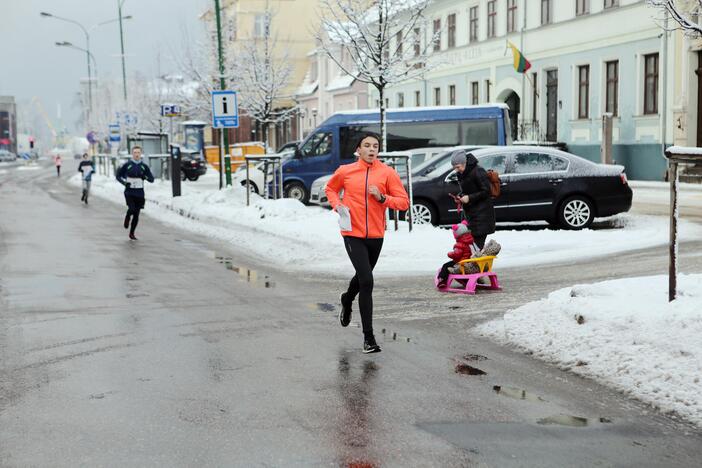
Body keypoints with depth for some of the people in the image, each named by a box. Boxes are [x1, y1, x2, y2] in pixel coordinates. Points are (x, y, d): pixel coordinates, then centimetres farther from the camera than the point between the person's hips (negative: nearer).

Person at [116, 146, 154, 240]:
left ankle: (132, 233, 18)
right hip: (129, 192, -2)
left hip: (139, 193, 2)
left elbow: (152, 179, 7)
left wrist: (145, 177, -15)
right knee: (131, 209, -21)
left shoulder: (144, 166, 7)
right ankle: (127, 218, 15)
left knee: (136, 214, 4)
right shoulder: (127, 165, 2)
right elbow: (118, 176, 9)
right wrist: (124, 182, -9)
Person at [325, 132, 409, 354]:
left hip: (376, 236, 3)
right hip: (353, 234, -2)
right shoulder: (345, 171, -1)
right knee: (366, 281, -14)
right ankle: (368, 336, -6)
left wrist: (382, 198, -18)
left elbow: (404, 202, -3)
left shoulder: (387, 173, -3)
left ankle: (347, 300, 60)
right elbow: (330, 188, 18)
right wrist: (337, 204, -1)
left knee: (362, 276, 24)